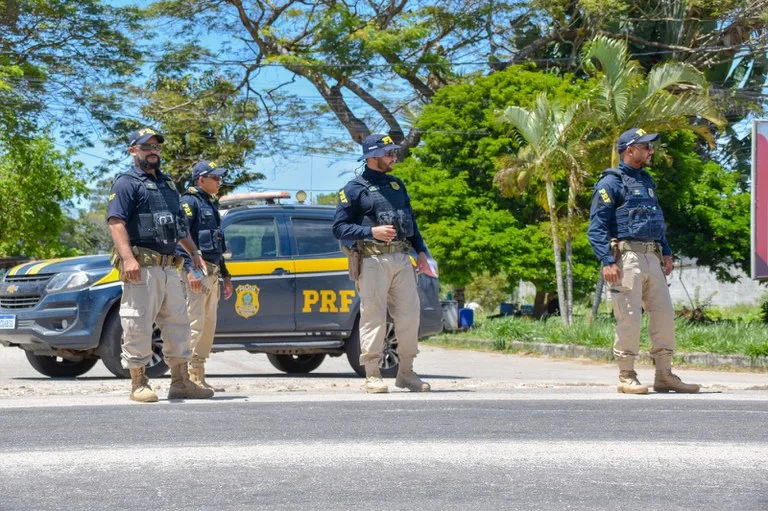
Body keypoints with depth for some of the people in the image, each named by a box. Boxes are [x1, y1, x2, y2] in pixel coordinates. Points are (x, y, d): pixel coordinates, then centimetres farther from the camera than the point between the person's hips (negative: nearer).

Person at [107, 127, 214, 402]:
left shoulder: (167, 184, 23)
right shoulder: (127, 183, -3)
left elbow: (179, 225, 31)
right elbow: (116, 222, -15)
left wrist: (194, 252, 22)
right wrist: (127, 257, -27)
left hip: (169, 268, 8)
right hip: (141, 267, -8)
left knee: (177, 324, 9)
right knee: (138, 326, -6)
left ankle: (181, 382, 15)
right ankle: (139, 385, 1)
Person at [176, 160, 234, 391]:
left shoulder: (210, 205, 23)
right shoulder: (189, 201, -6)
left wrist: (225, 275, 27)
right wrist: (189, 269, -26)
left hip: (212, 274, 10)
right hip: (197, 271, -10)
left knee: (208, 326, 10)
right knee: (194, 324, -14)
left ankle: (198, 378, 14)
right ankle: (186, 376, -14)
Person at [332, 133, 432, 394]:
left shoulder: (397, 185, 20)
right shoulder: (354, 189, 0)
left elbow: (411, 221, 26)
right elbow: (339, 228, -5)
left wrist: (421, 250, 15)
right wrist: (371, 231, -16)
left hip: (402, 259, 6)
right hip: (373, 260, -6)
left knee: (409, 314, 3)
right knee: (373, 316, -6)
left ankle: (406, 372, 13)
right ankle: (372, 375, -1)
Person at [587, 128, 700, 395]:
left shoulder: (646, 181, 21)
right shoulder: (611, 183, -4)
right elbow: (596, 226, -11)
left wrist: (666, 252, 18)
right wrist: (607, 261, -19)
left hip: (652, 258, 8)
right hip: (627, 255, -8)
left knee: (664, 313, 5)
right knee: (629, 317, -7)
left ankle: (664, 375, 12)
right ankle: (627, 377, 0)